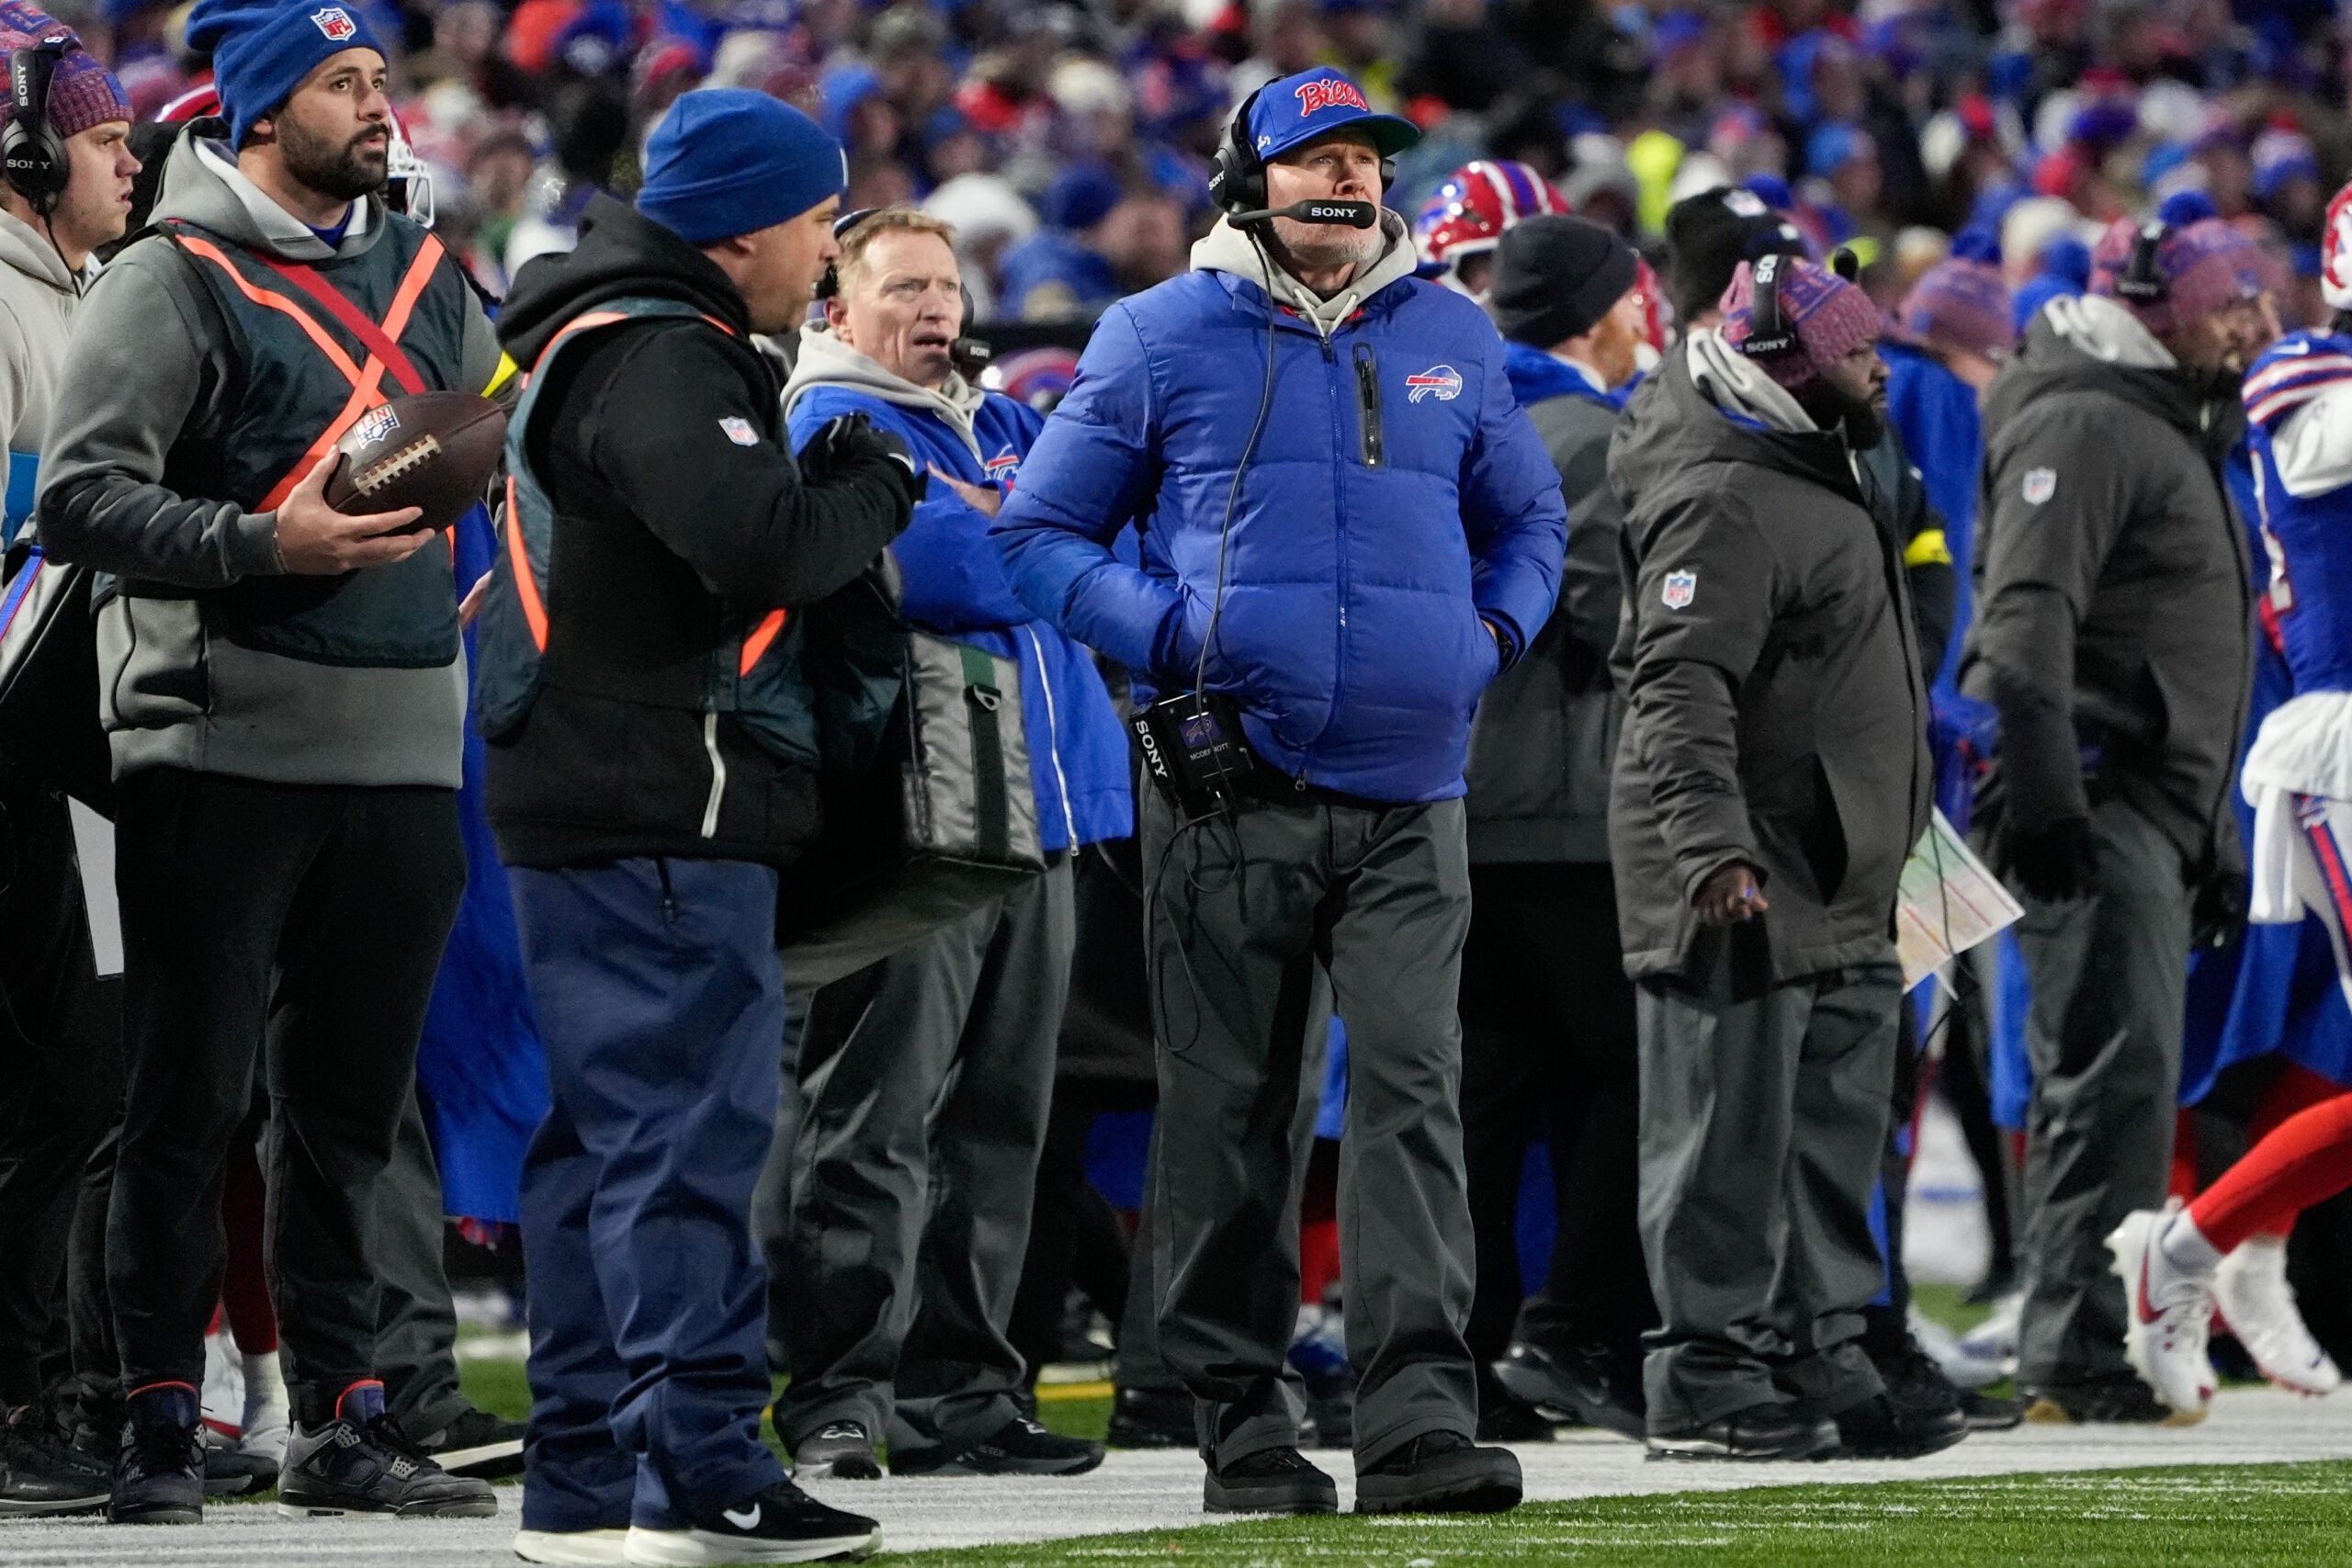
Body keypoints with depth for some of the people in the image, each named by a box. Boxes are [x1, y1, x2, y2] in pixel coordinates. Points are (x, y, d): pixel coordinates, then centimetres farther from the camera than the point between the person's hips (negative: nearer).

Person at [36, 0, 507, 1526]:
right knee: (192, 1098, -2)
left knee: (351, 1107, 9)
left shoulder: (425, 273, 16)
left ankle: (340, 1422, 14)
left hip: (403, 751, 6)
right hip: (224, 750, -6)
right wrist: (270, 547, -20)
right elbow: (82, 496, -11)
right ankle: (159, 1424, 3)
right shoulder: (176, 280, -4)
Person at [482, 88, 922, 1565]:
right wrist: (877, 492, -9)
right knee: (693, 1134, -11)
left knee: (611, 1138, 13)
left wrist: (834, 487, 6)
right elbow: (761, 548, -26)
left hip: (594, 818, 11)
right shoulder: (655, 362, -15)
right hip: (657, 825, -11)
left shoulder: (620, 344, 20)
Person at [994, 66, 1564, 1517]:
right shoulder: (1163, 340, 4)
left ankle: (1421, 1420, -15)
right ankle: (1244, 1422, 10)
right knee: (1232, 1109, 2)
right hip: (1231, 786, -2)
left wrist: (1496, 639, 9)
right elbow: (1041, 533, 6)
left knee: (1414, 1089, -10)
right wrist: (1166, 637, -9)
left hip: (1408, 794, 2)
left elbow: (1529, 517, 28)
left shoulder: (1451, 339, 14)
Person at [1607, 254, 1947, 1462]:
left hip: (1836, 899, 11)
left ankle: (1820, 1365, 21)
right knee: (1730, 1136, -6)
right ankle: (1705, 1384, -2)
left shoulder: (1813, 476, 18)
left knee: (1832, 1137, 14)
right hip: (1741, 902, -10)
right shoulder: (1723, 504, -16)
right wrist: (1711, 849, -34)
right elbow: (1681, 689, -25)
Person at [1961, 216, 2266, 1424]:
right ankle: (2077, 1359, -16)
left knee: (2104, 1088, 12)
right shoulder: (2083, 423, -9)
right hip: (2096, 809, -10)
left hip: (2153, 814, 10)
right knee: (2117, 1083, -14)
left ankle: (2066, 1364, 16)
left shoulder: (2174, 430, 25)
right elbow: (2027, 612, -21)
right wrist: (2042, 795, -30)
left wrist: (2212, 838, 30)